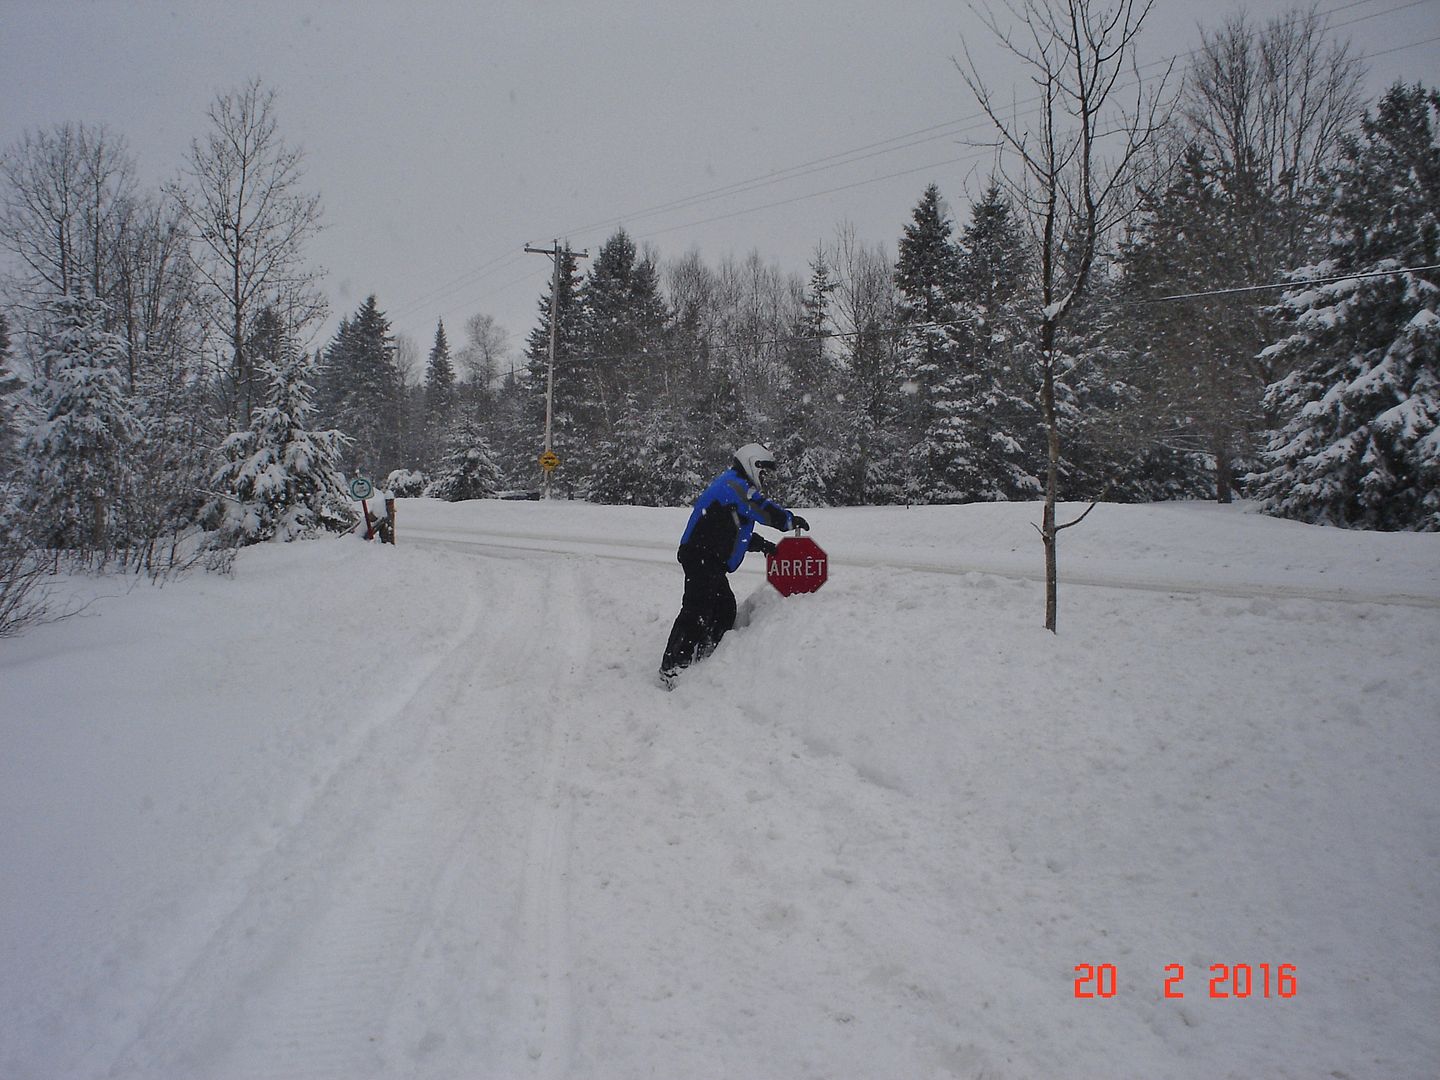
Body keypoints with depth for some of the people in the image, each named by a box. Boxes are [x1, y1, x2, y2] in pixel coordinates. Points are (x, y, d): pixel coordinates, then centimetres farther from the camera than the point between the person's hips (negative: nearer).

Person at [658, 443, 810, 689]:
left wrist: (764, 546, 21)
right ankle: (671, 669, -15)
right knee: (697, 611, -14)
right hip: (701, 558, -11)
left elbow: (738, 531, 29)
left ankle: (703, 659, 22)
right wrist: (790, 520, -7)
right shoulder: (734, 485, -10)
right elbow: (763, 510, -19)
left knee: (725, 609, 15)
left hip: (711, 562, 11)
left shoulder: (734, 486, 24)